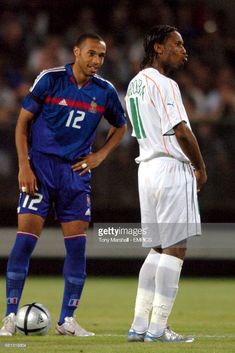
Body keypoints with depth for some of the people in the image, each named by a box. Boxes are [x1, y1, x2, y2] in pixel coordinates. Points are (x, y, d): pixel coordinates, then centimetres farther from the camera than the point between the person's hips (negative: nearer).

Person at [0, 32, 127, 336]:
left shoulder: (105, 91, 3)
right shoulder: (50, 79, -6)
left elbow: (120, 126, 21)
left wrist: (100, 155, 5)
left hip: (77, 172, 3)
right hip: (41, 166, -3)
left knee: (77, 245, 0)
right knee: (25, 238, -10)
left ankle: (67, 320, 9)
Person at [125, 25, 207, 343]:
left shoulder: (135, 84, 17)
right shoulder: (163, 84, -13)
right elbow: (181, 131, -17)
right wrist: (201, 168, -4)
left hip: (147, 168, 10)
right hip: (172, 170, -9)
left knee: (158, 249, 14)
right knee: (175, 249, -6)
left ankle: (140, 326, 10)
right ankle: (157, 328, -8)